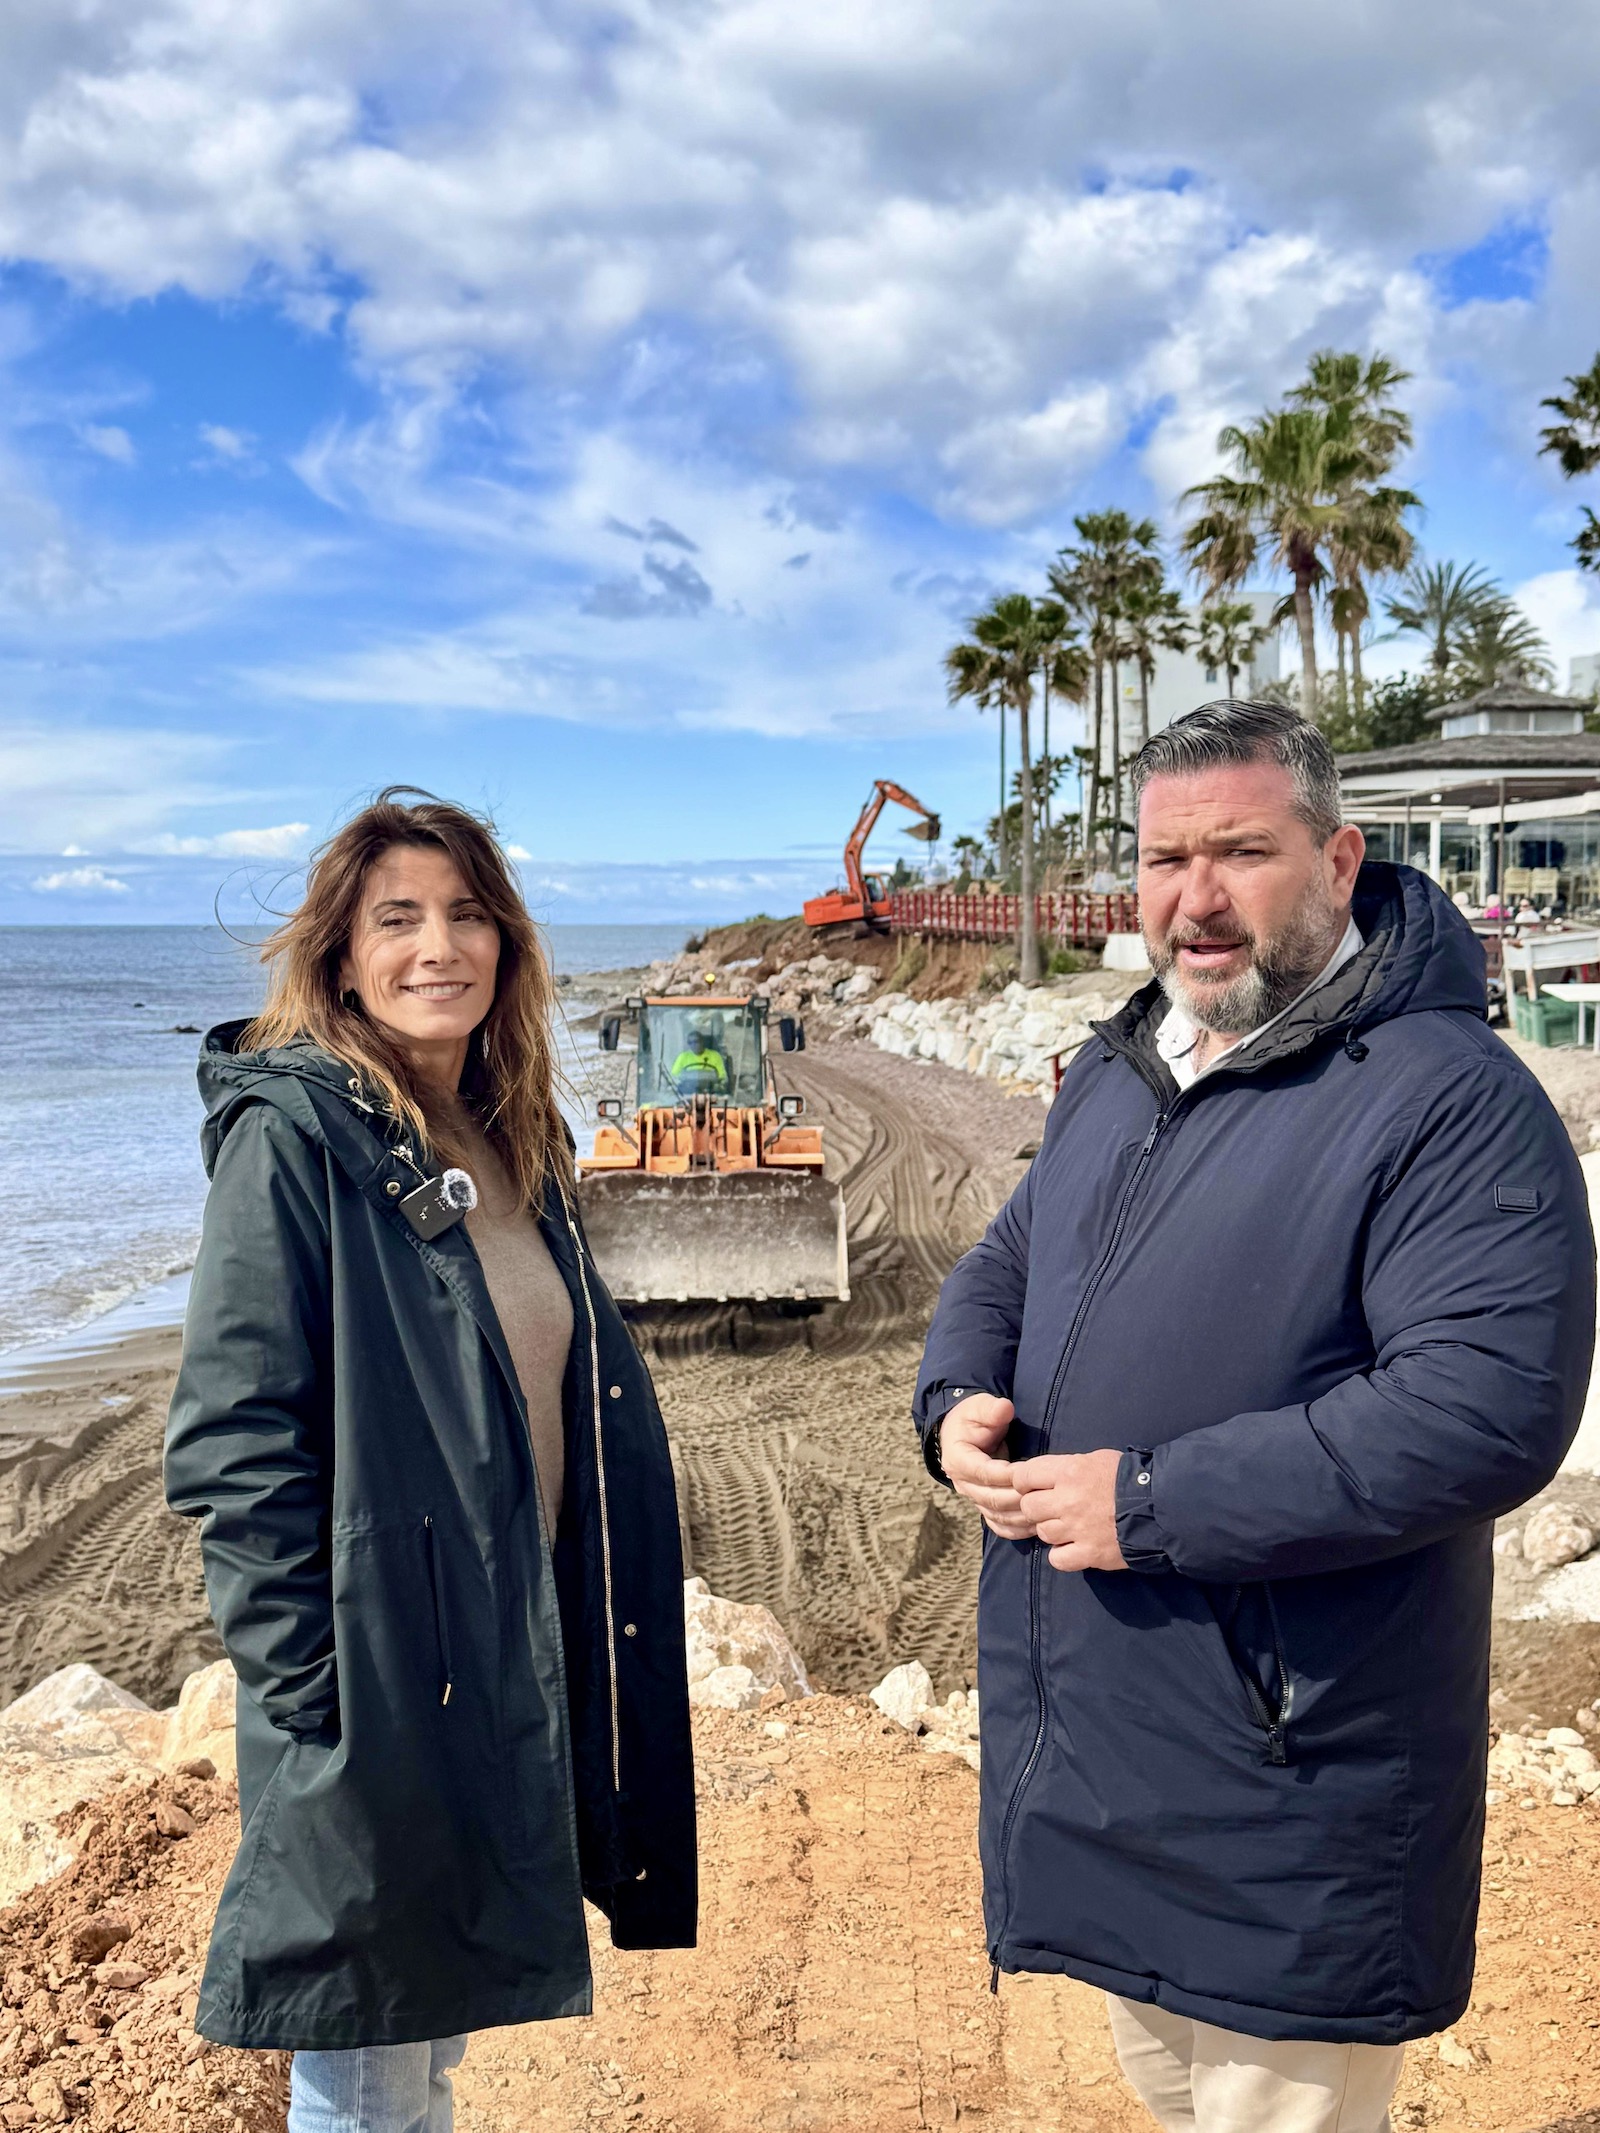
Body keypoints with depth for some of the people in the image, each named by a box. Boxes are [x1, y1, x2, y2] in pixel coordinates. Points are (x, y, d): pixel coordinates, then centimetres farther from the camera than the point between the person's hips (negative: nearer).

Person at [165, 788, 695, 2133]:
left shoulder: (510, 1141, 8)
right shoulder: (293, 1137, -15)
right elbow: (233, 1450, -18)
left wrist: (588, 1646, 13)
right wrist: (313, 1700, -19)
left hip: (515, 1660, 7)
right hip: (378, 1681, -7)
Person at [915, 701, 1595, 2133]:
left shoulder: (1449, 1099, -18)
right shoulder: (1116, 1073, 9)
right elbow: (1005, 1267, 20)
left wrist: (1154, 1503, -26)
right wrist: (960, 1399, -3)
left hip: (1287, 1785, -7)